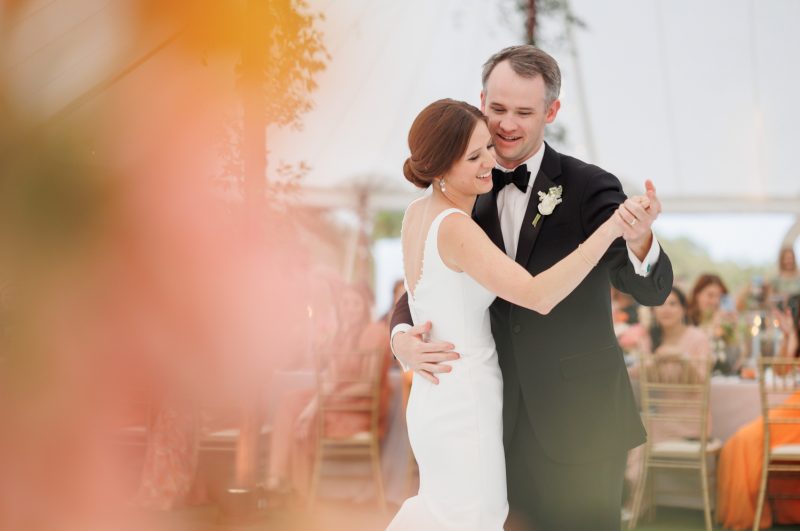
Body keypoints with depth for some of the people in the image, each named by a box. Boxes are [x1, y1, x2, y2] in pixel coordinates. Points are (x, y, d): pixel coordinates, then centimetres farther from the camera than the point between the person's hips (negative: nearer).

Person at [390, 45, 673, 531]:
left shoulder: (591, 188, -9)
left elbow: (653, 290, -16)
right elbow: (425, 283, 8)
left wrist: (639, 242, -38)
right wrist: (403, 336, -14)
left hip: (579, 422, -4)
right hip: (504, 419, 4)